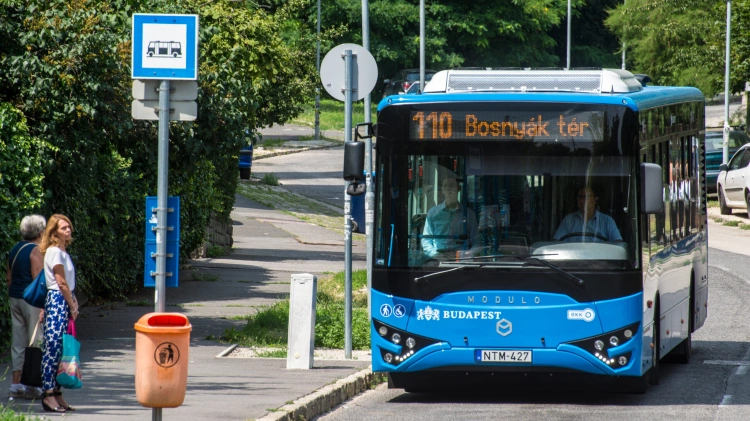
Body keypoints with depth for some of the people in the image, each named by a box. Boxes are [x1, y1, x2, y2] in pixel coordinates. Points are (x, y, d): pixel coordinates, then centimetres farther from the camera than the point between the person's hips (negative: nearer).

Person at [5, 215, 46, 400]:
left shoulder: (15, 249, 12)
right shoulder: (36, 251, -12)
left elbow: (9, 277, 16)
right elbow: (38, 279, -18)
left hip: (15, 298, 8)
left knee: (18, 343, 10)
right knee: (36, 342, -3)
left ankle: (16, 383, 11)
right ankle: (31, 384, -3)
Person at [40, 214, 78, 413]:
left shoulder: (63, 252, 18)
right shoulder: (54, 252, -10)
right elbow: (61, 283, -12)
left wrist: (73, 302, 5)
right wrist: (73, 306, -7)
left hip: (65, 302, 9)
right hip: (57, 301, -9)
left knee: (60, 348, 8)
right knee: (53, 346, -10)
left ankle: (56, 393, 9)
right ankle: (49, 394, -12)